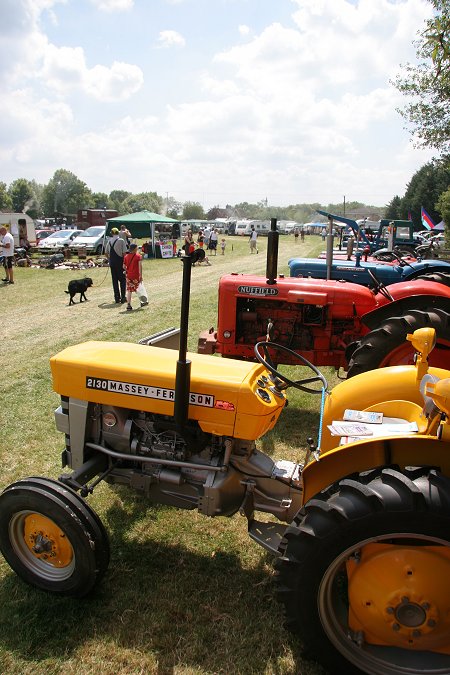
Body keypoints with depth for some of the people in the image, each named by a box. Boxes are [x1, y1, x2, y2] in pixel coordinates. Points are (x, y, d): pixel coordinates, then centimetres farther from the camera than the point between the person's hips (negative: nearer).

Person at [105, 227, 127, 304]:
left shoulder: (109, 241, 6)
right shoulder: (121, 240, -8)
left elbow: (106, 253, 9)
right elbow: (124, 253, -12)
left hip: (112, 263, 4)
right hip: (120, 262, -4)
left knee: (114, 280, 10)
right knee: (122, 280, 6)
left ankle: (117, 298, 13)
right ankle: (123, 297, 3)